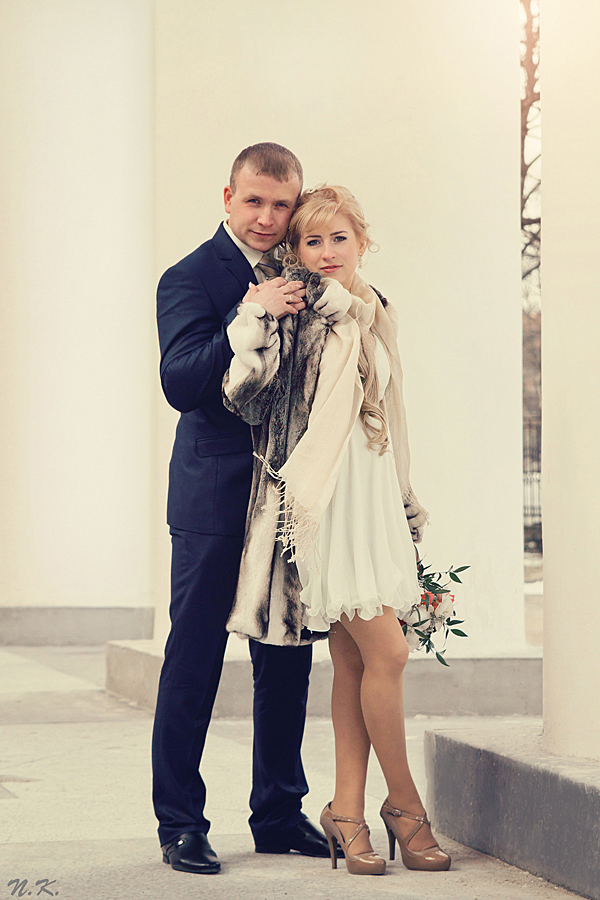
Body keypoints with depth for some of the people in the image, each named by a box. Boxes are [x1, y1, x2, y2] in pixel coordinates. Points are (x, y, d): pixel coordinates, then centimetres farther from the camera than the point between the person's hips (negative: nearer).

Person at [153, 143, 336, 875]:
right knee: (193, 662, 0)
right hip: (215, 493, -6)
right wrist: (247, 320, -27)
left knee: (287, 661, 11)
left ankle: (280, 815, 22)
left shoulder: (298, 278, 11)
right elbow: (180, 383, -19)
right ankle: (179, 822, 9)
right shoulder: (191, 279, -7)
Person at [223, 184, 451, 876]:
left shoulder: (376, 314, 15)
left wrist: (406, 504, 23)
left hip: (373, 494, 7)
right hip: (323, 498, -7)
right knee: (386, 652, -9)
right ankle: (404, 803, 5)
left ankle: (348, 813, 11)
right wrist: (257, 322, -27)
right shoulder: (293, 312, -6)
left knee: (354, 660, 6)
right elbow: (245, 395, -17)